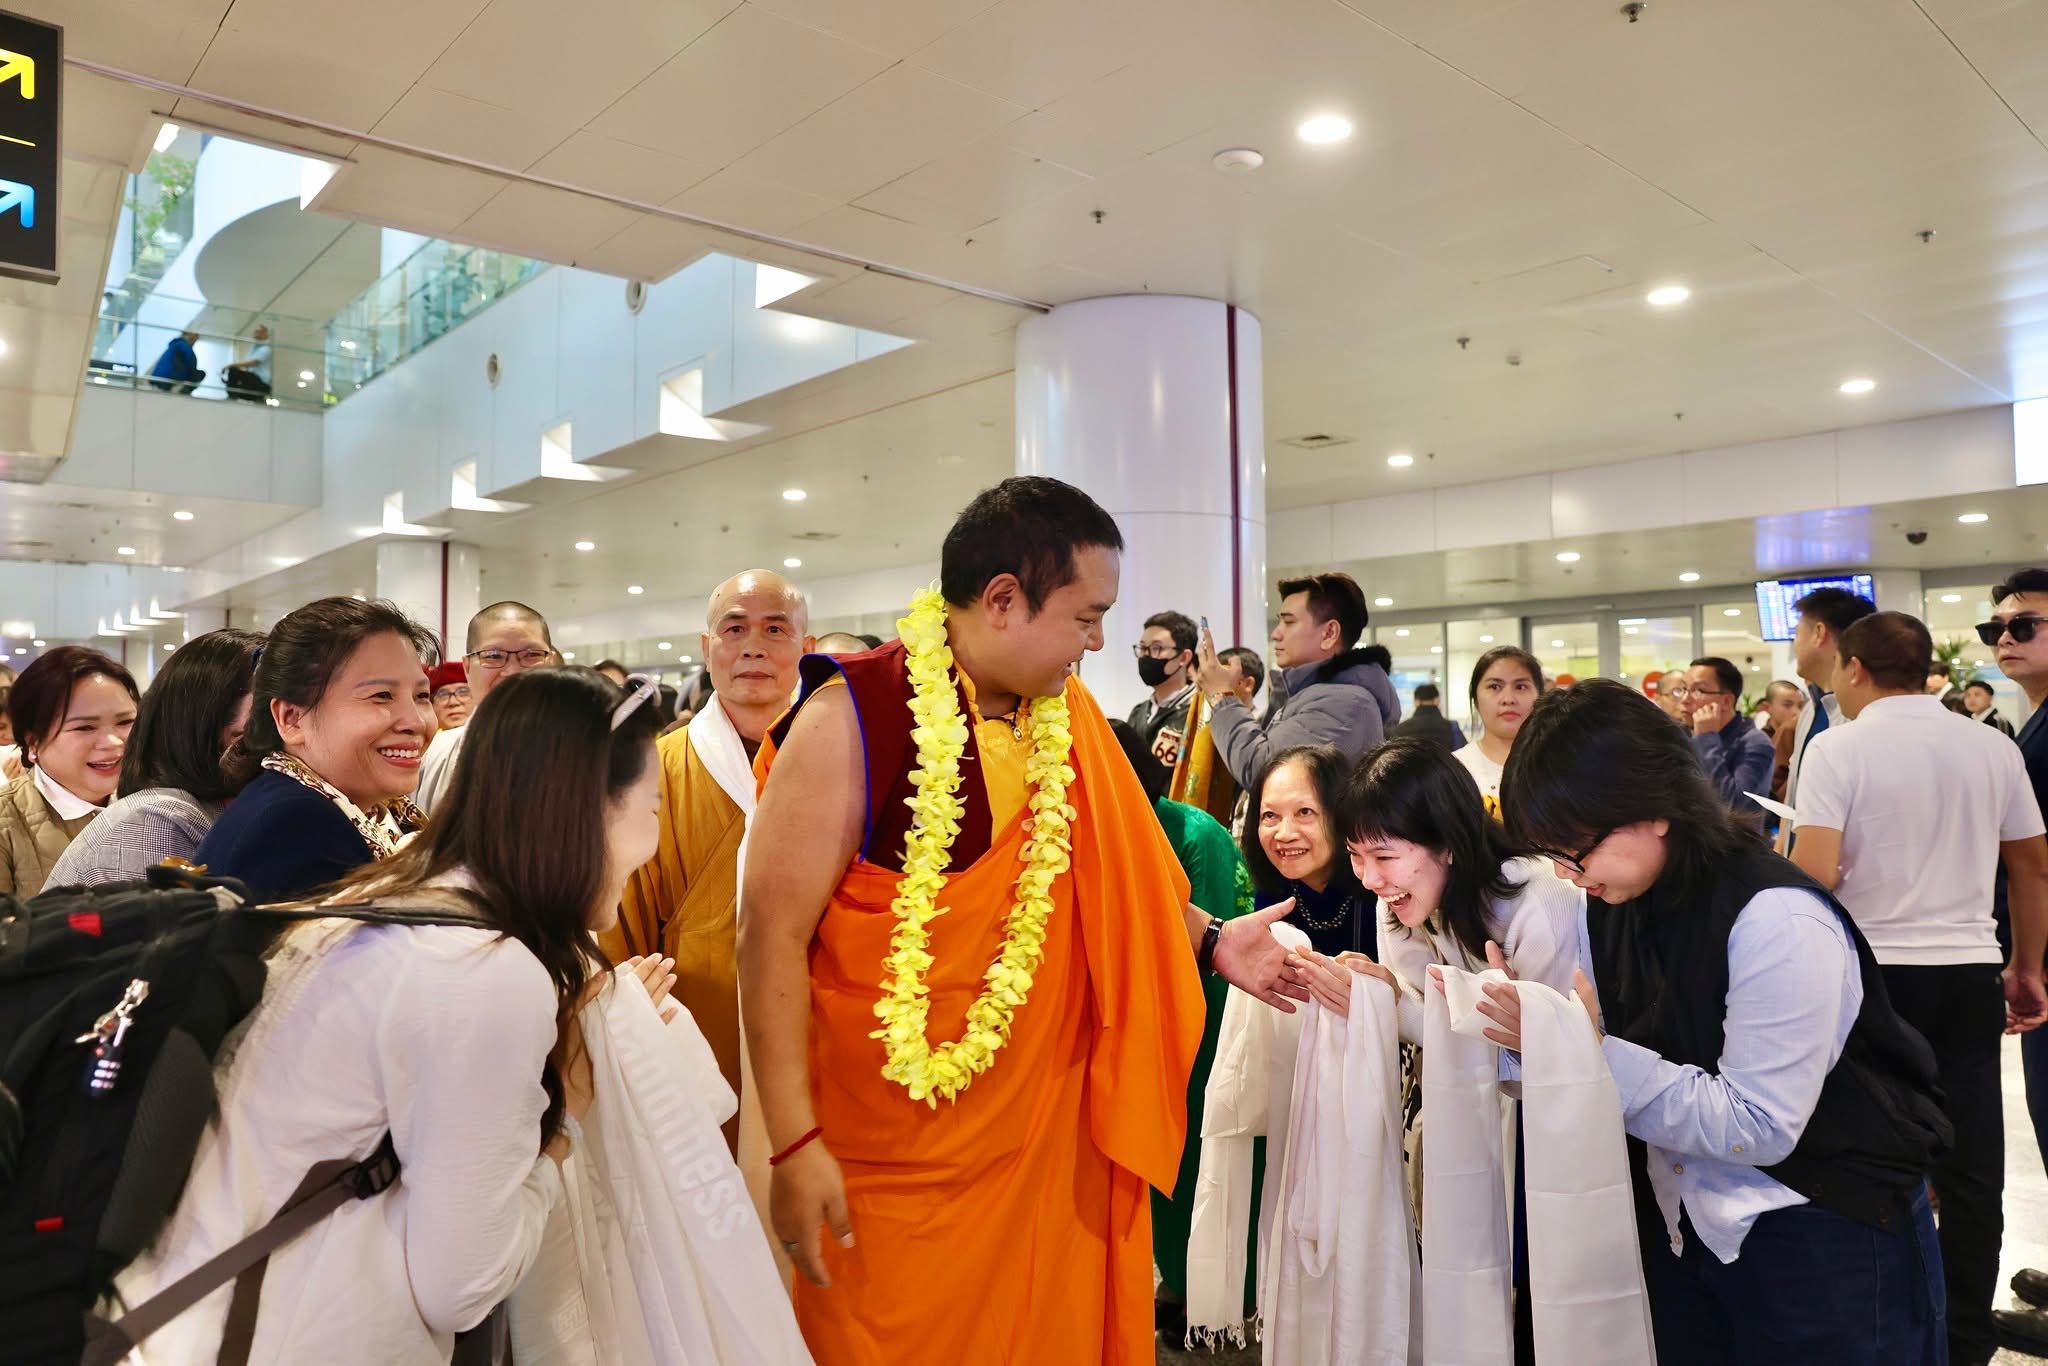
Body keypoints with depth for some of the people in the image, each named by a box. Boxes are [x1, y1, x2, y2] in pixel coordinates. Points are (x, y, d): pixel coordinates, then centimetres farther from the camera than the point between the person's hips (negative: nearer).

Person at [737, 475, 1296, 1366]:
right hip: (888, 1160, -5)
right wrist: (795, 1144, -17)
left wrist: (1211, 940, 3)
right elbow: (773, 934, -16)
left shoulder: (1068, 716, 2)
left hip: (1047, 1138, 6)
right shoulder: (854, 717, -17)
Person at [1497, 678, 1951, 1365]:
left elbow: (1759, 1127, -25)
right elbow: (1598, 1051, 0)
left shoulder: (1778, 921, -25)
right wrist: (1535, 1029, -19)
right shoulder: (1606, 903, -4)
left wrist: (1591, 1049, -29)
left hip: (1825, 1237, -6)